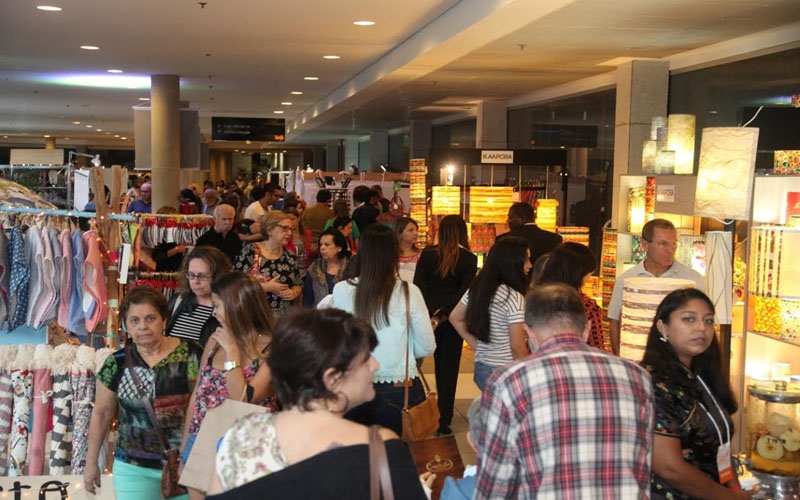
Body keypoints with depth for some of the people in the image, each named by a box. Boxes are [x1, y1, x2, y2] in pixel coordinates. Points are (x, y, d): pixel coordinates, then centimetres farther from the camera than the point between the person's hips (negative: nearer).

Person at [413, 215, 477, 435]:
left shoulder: (427, 254, -3)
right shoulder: (469, 259, -8)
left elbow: (418, 284, -9)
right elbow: (464, 292, -15)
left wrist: (433, 312, -10)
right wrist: (444, 313, -12)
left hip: (431, 316, 2)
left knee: (439, 365, 18)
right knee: (449, 368, 5)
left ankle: (442, 414, 25)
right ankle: (443, 420, 5)